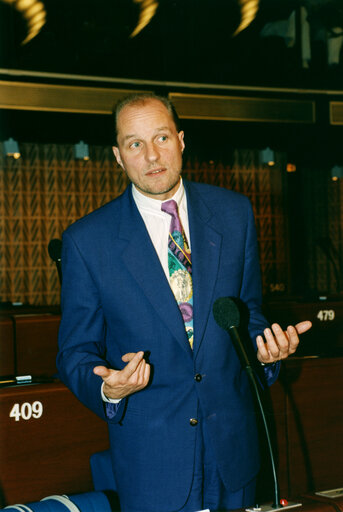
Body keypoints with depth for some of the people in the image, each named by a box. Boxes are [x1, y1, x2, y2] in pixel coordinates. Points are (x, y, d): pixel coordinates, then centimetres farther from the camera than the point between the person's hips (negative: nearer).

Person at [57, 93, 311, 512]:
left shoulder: (234, 213, 1)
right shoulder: (86, 241, -8)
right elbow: (75, 351, -3)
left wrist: (264, 345, -11)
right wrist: (107, 388, -24)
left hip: (232, 440, 3)